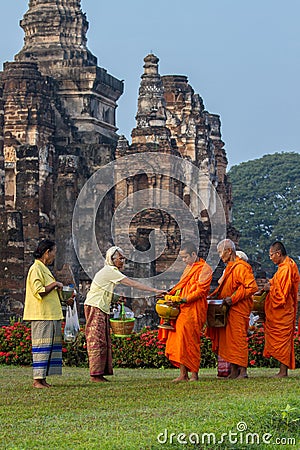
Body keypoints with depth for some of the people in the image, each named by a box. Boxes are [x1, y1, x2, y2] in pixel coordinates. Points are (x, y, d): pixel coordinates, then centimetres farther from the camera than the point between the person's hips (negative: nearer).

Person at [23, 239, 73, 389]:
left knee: (51, 346, 8)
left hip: (51, 315, 10)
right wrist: (54, 284, -12)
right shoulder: (36, 269, -11)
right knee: (42, 346, -9)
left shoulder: (44, 269, 20)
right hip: (42, 316, -10)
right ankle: (37, 379, -7)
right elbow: (38, 292, -21)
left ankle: (42, 379, 10)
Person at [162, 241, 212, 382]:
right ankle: (183, 374, 4)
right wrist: (172, 294, 9)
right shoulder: (188, 268, 21)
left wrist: (184, 300, -22)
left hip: (194, 310, -8)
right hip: (183, 309, 8)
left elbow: (201, 291, -14)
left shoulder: (204, 269, -6)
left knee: (190, 340, -8)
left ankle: (194, 374, -2)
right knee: (178, 339, 2)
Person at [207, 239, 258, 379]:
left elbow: (252, 287, -20)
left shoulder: (241, 267, -14)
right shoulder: (229, 267, 17)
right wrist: (215, 295, 12)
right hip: (228, 310, 9)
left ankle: (243, 370, -2)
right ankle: (234, 371, 12)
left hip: (238, 310, -9)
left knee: (238, 339, -7)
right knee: (228, 339, 8)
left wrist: (233, 298, -21)